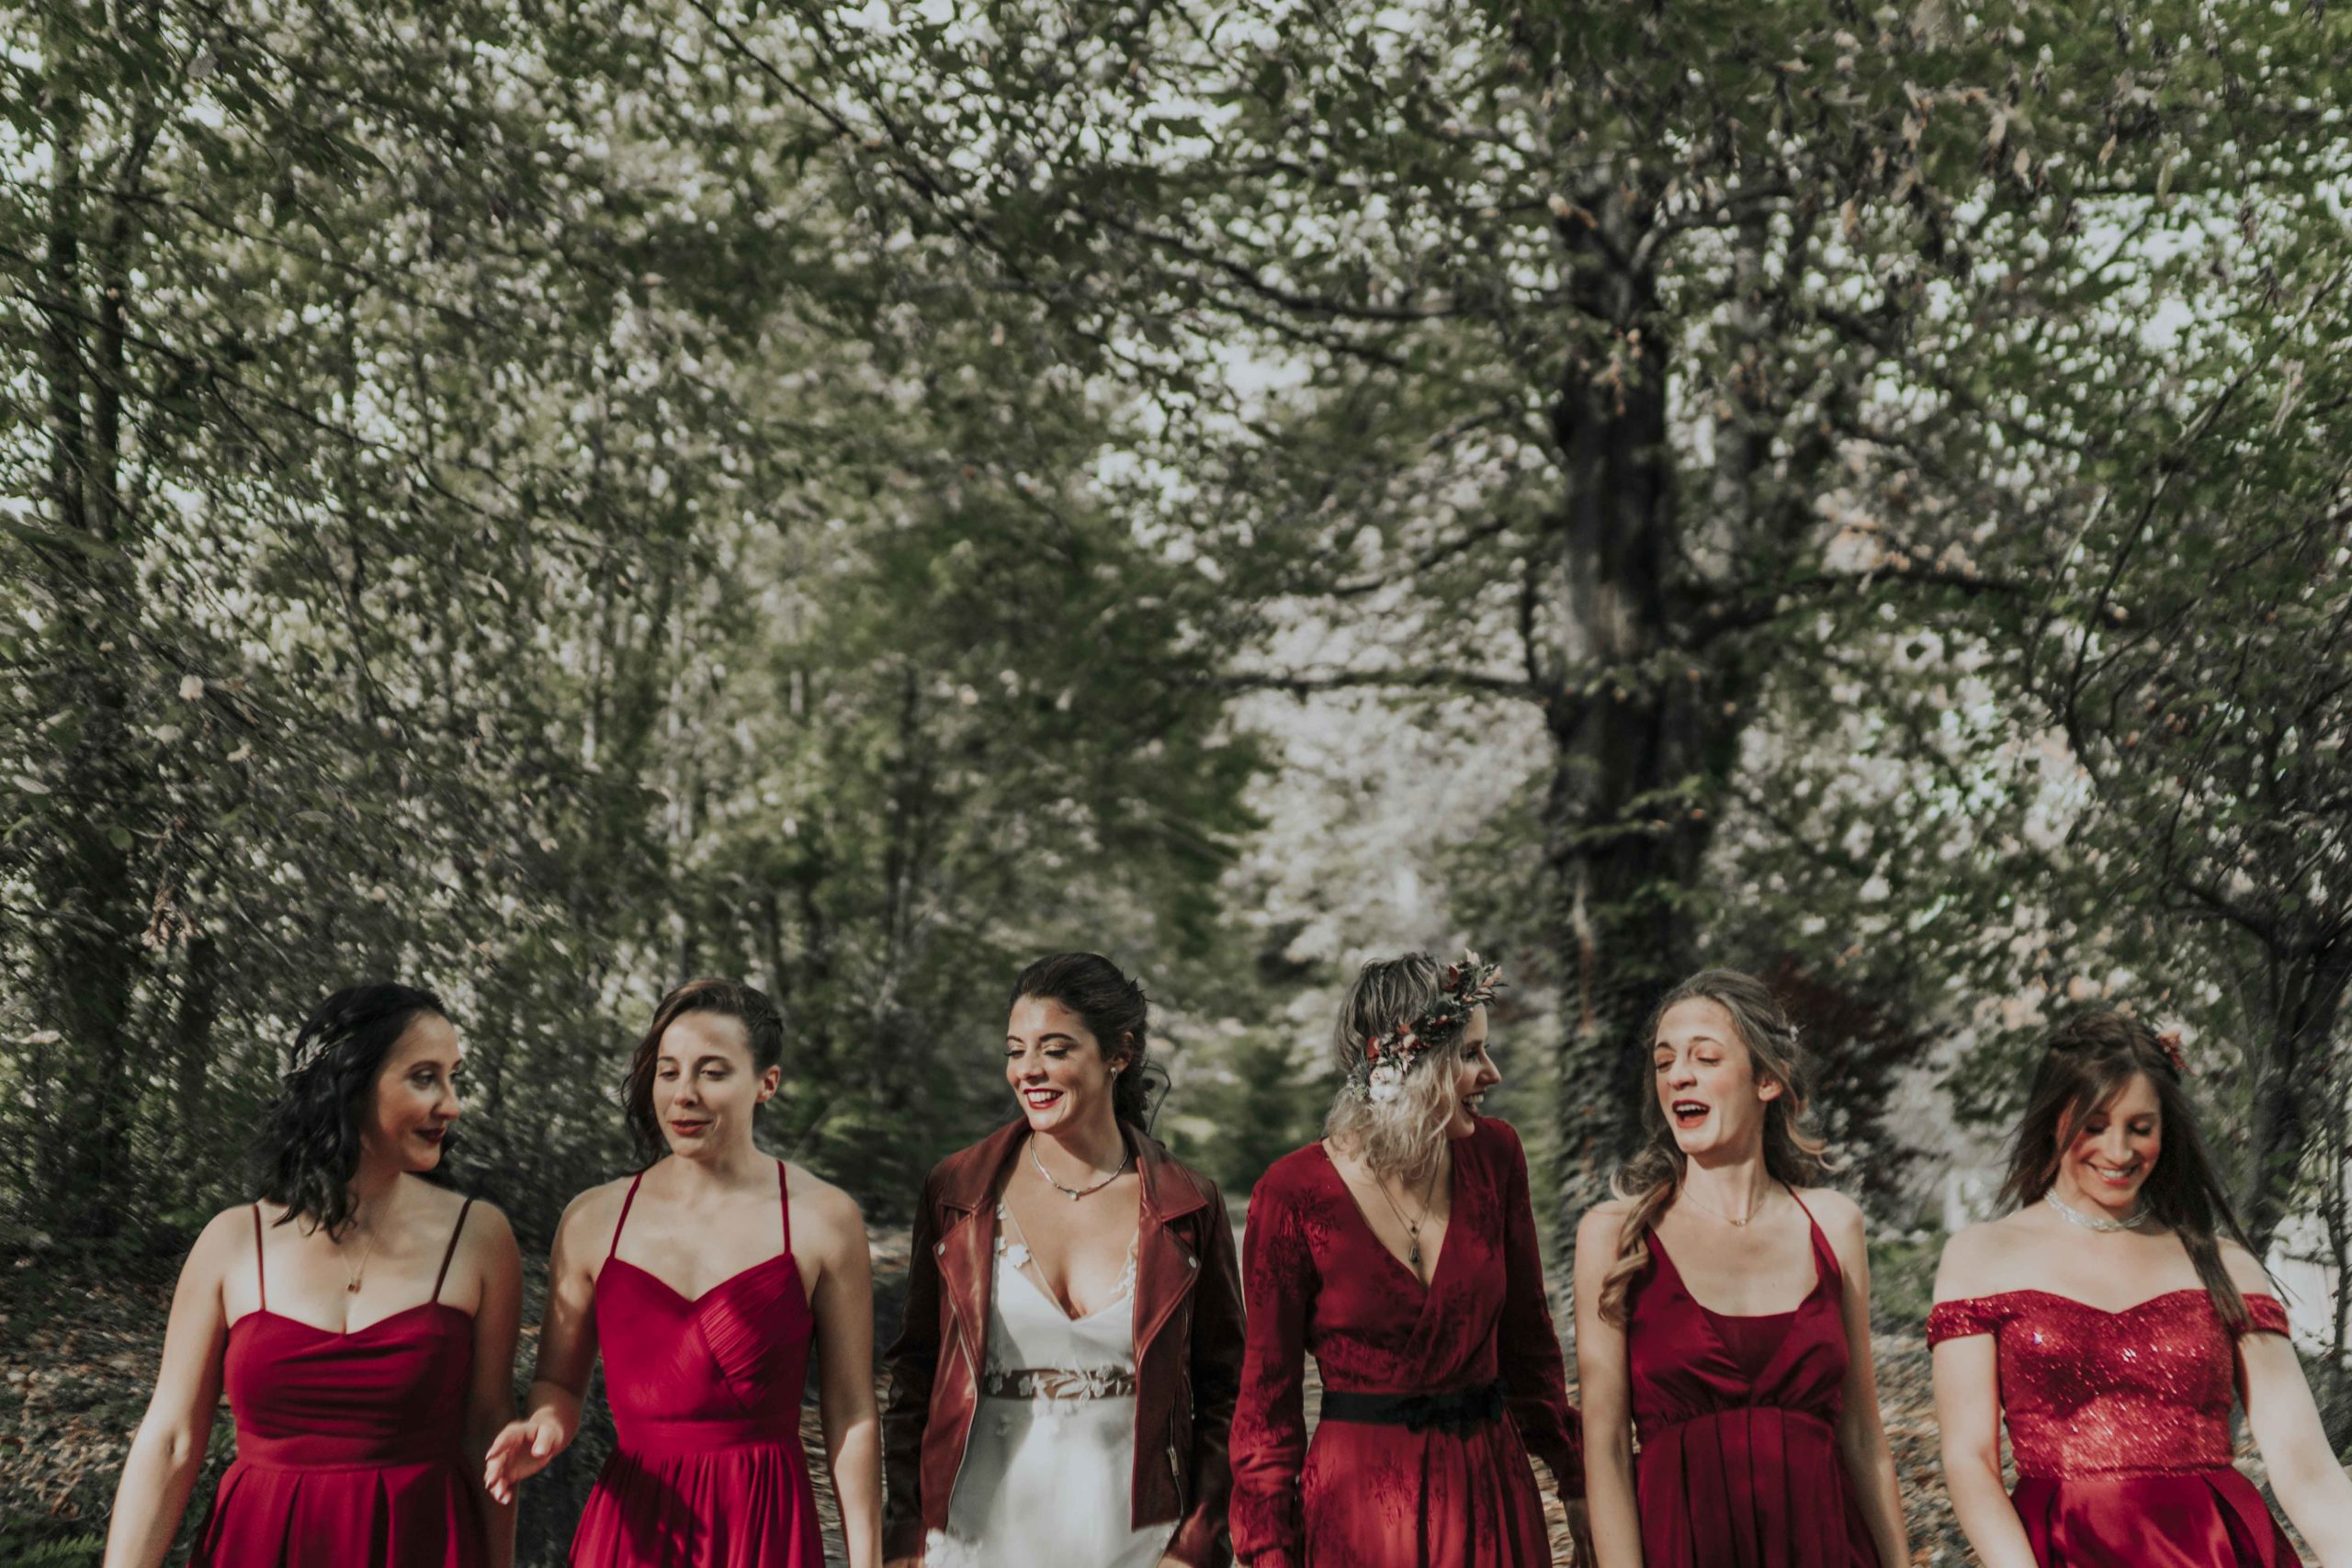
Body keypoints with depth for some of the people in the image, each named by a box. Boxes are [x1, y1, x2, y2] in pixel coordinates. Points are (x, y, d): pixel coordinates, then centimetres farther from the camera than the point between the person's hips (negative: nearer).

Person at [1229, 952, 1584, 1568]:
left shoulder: (1494, 1155, 0)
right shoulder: (1293, 1194, -12)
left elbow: (1527, 1333, 11)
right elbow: (1268, 1396, -5)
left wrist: (1575, 1483, 12)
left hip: (1490, 1486, 4)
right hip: (1358, 1492, -4)